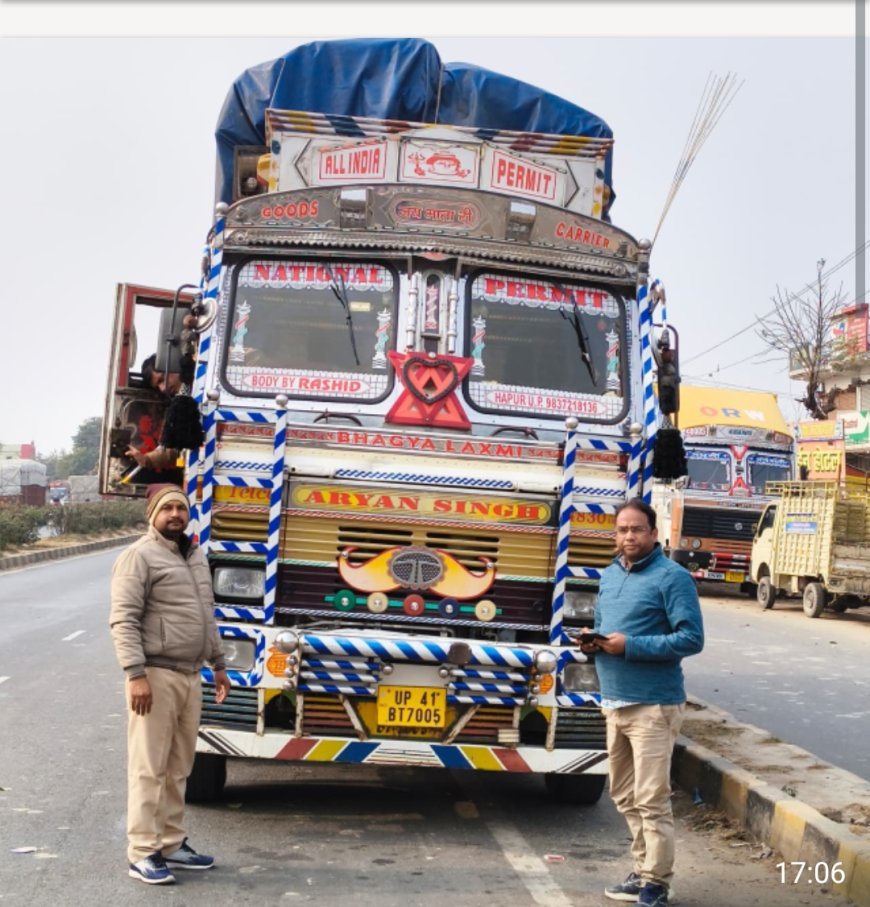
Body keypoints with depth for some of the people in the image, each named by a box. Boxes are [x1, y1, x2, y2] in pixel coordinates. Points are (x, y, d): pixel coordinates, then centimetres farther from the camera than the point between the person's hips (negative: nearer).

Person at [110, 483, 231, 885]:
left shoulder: (195, 556, 17)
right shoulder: (139, 556, -8)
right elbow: (123, 620, -14)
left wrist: (217, 664, 22)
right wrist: (136, 674, -21)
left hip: (190, 676, 8)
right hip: (156, 676, -8)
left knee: (178, 768, 13)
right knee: (149, 768, -4)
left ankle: (172, 844, 21)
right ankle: (142, 853, 1)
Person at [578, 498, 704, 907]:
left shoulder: (672, 577, -11)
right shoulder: (609, 574, 13)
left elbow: (691, 639, -17)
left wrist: (630, 645, -21)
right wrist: (593, 641, 1)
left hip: (653, 705, -8)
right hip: (614, 702, 8)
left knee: (651, 799, -4)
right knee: (625, 796, 15)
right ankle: (643, 872, 27)